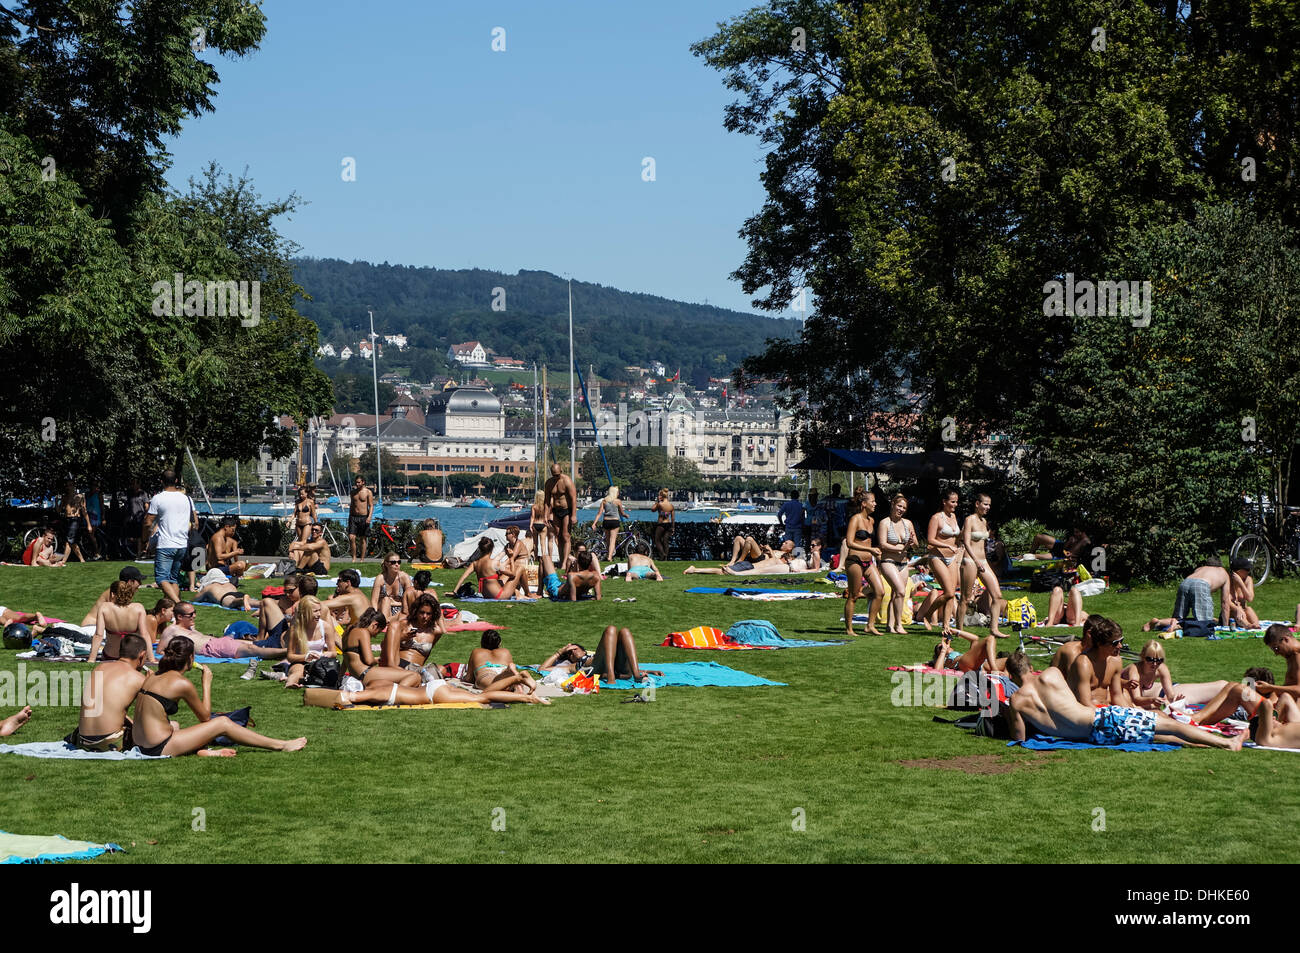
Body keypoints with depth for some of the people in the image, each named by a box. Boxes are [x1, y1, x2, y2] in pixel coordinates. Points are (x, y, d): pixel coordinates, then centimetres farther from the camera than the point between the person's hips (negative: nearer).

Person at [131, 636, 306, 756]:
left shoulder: (152, 677, 10)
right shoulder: (182, 683, -11)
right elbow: (205, 716, 1)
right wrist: (207, 683, 9)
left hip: (140, 744, 7)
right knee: (223, 723, 3)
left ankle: (200, 750, 14)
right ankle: (281, 746, 11)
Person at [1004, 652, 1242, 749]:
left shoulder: (1016, 701, -3)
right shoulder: (1051, 674, -2)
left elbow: (1020, 739, 3)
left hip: (1093, 736, 3)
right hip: (1103, 718, -3)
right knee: (1169, 724, 9)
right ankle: (1226, 743, 12)